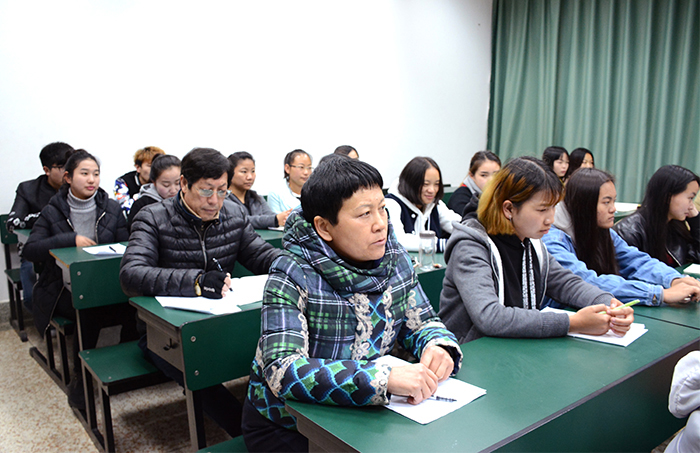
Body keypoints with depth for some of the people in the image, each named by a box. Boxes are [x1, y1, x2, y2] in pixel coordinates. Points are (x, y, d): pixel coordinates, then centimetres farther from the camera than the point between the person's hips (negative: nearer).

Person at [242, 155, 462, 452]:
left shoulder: (395, 258, -5)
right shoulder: (292, 276, -22)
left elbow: (420, 322, 6)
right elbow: (283, 372, -32)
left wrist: (436, 345, -19)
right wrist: (385, 378, -41)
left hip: (360, 414, 4)